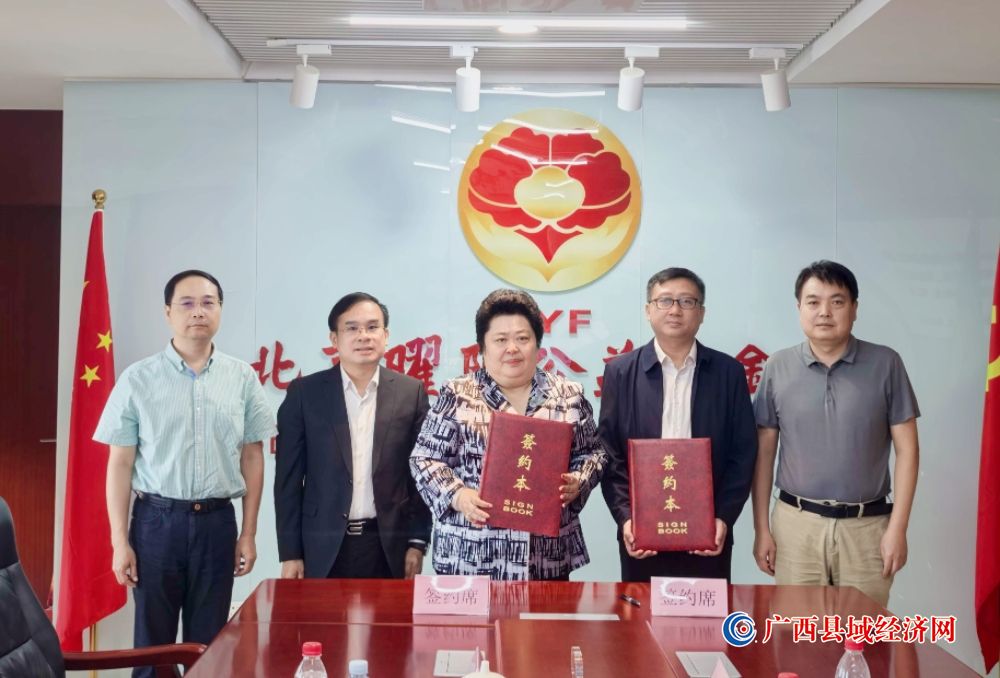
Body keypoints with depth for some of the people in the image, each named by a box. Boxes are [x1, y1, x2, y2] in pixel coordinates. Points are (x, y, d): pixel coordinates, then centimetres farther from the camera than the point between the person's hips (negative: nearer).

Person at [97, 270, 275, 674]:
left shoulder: (242, 378, 2)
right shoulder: (137, 379, -2)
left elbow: (252, 457, 6)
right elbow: (120, 463, 0)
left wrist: (248, 533, 4)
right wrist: (119, 541, -3)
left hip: (217, 522, 1)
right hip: (157, 520, -1)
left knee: (209, 643, 10)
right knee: (153, 641, 8)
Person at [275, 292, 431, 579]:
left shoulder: (411, 392, 2)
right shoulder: (305, 393, 0)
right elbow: (289, 477, 0)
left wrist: (417, 541, -1)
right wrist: (290, 552, -2)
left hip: (389, 546, 1)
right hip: (324, 547, 0)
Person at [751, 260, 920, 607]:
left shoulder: (885, 364, -2)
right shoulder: (778, 368, 1)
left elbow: (906, 449, 0)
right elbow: (764, 451, 5)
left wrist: (897, 527, -5)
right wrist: (761, 528, 2)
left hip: (867, 526, -1)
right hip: (795, 523, 1)